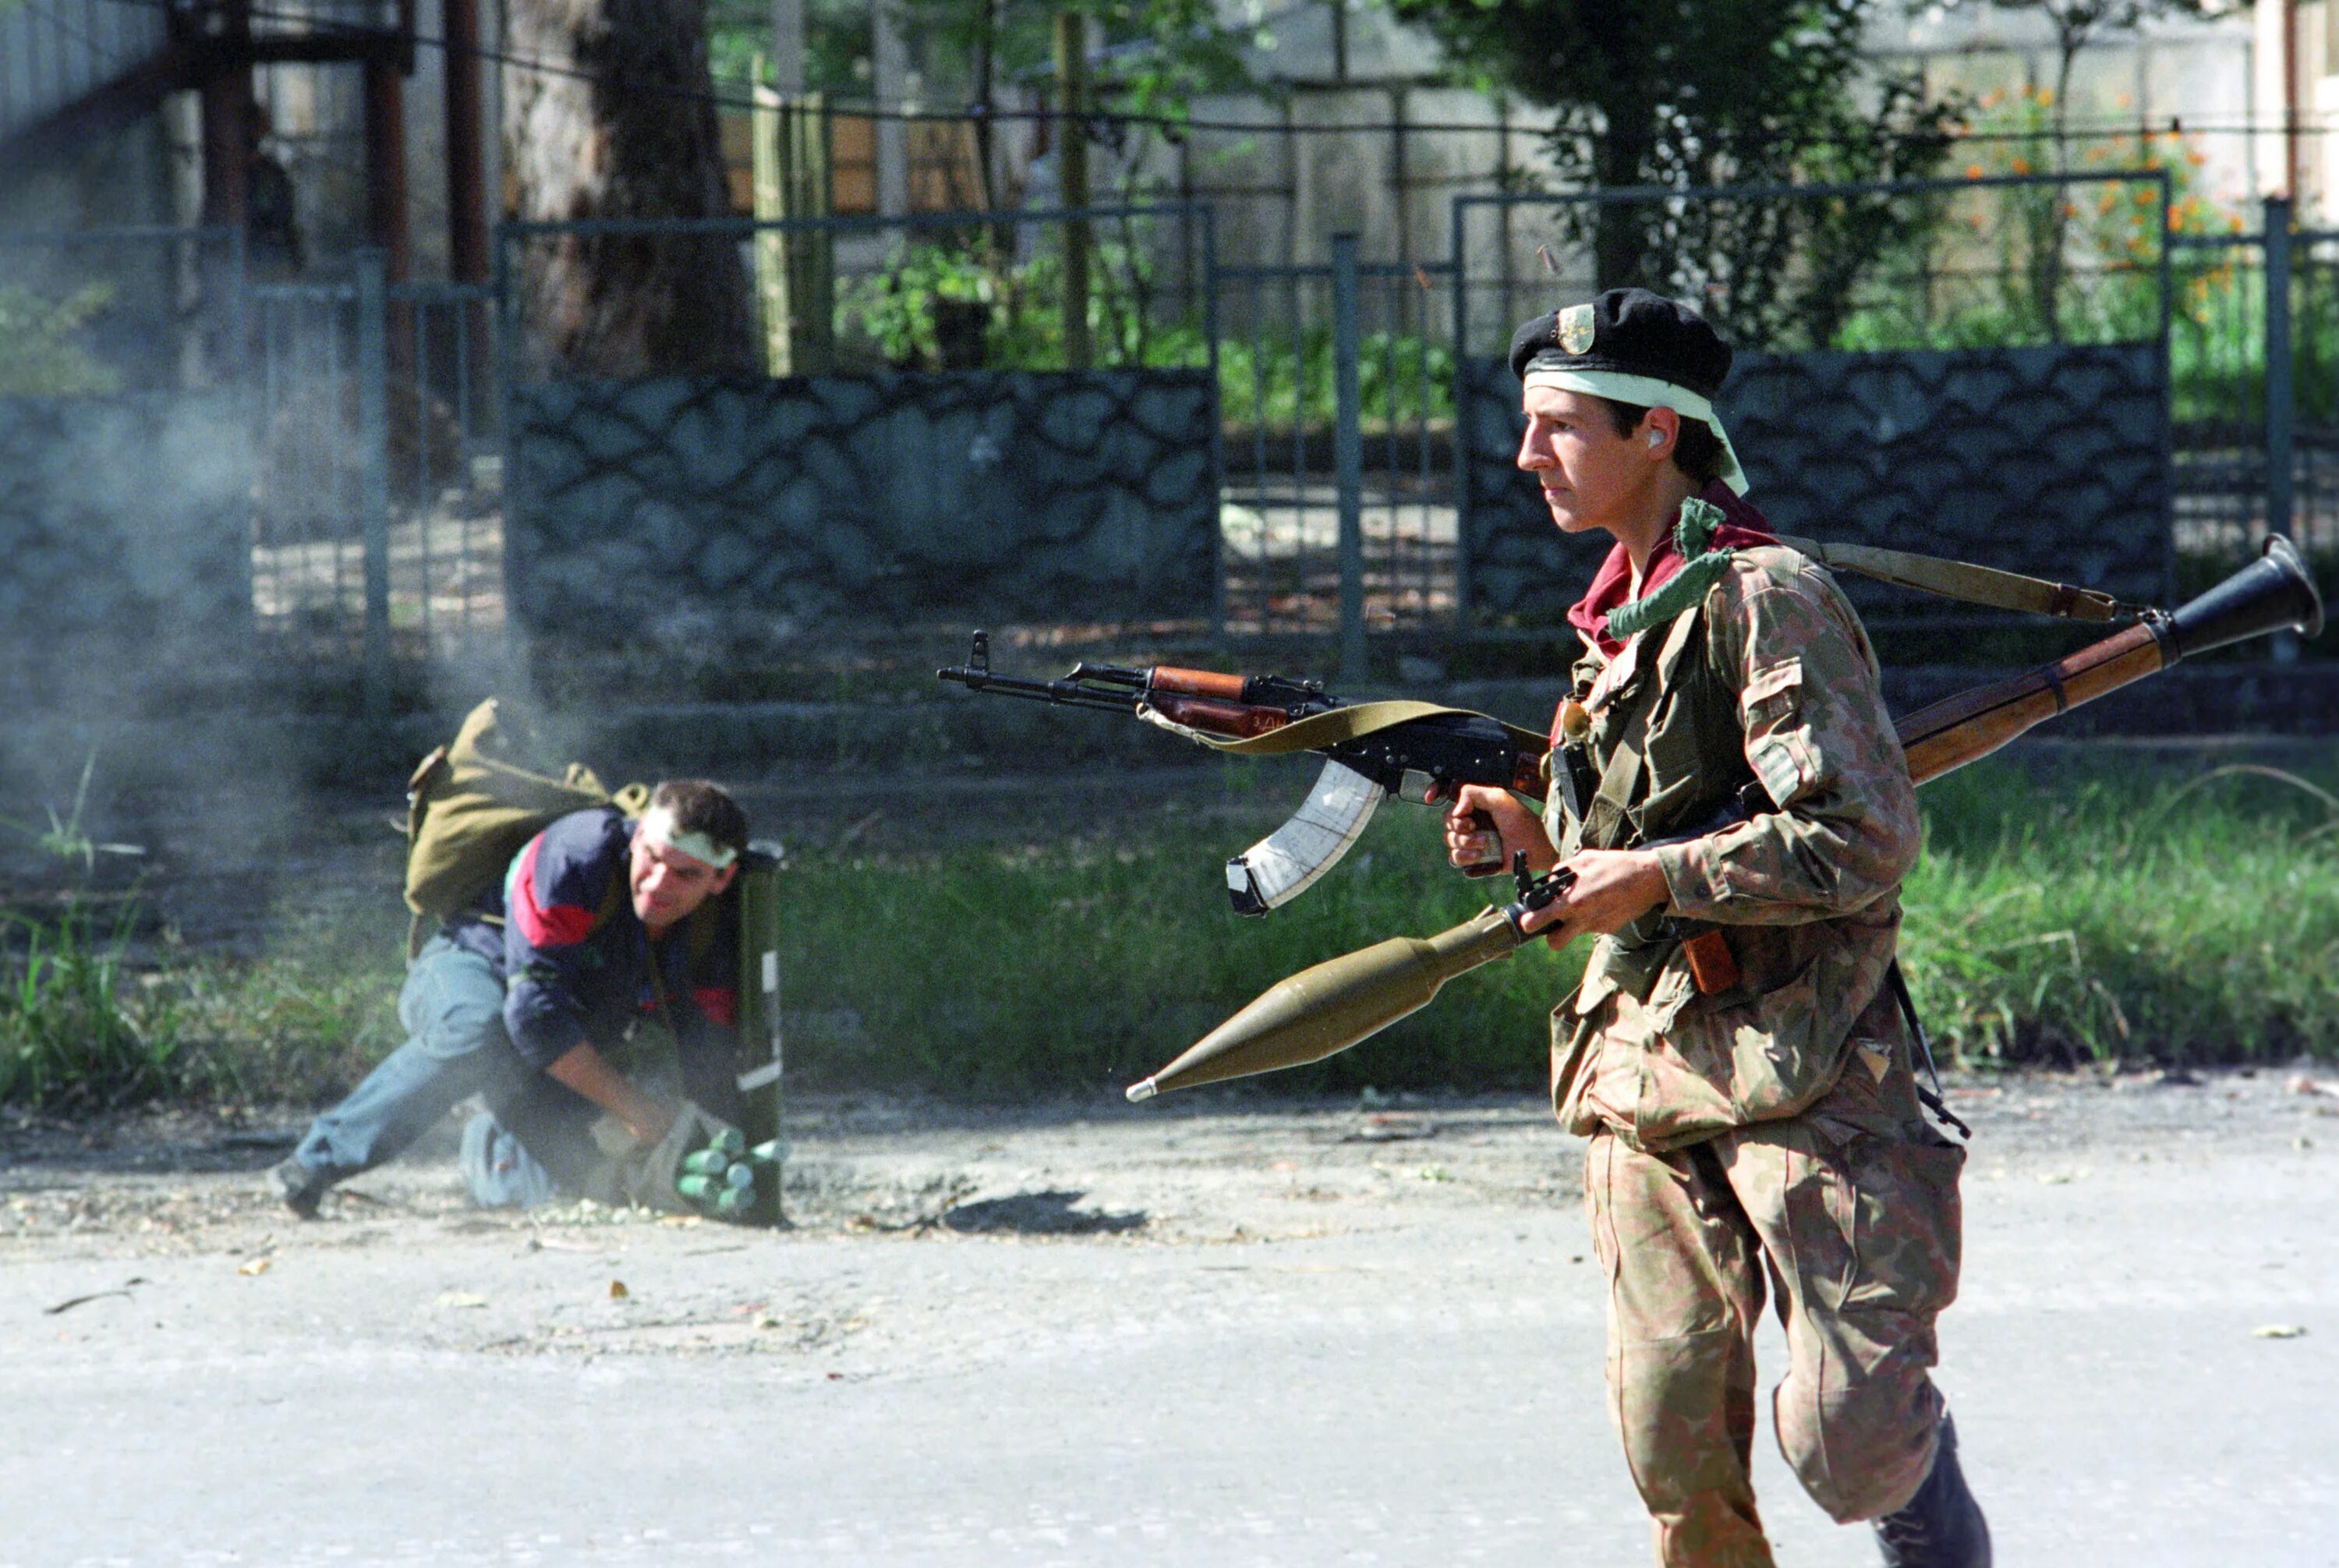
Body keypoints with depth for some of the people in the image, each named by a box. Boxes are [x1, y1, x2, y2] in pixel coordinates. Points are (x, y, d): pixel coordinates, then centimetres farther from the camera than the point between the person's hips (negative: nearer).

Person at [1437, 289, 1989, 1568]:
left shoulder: (1765, 598, -11)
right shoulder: (1617, 620, 16)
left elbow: (1865, 840, -18)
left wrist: (1655, 878, -17)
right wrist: (1535, 842, 8)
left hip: (1800, 1072, -8)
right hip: (1640, 1073, 8)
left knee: (1849, 1442, -11)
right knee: (1676, 1448, 3)